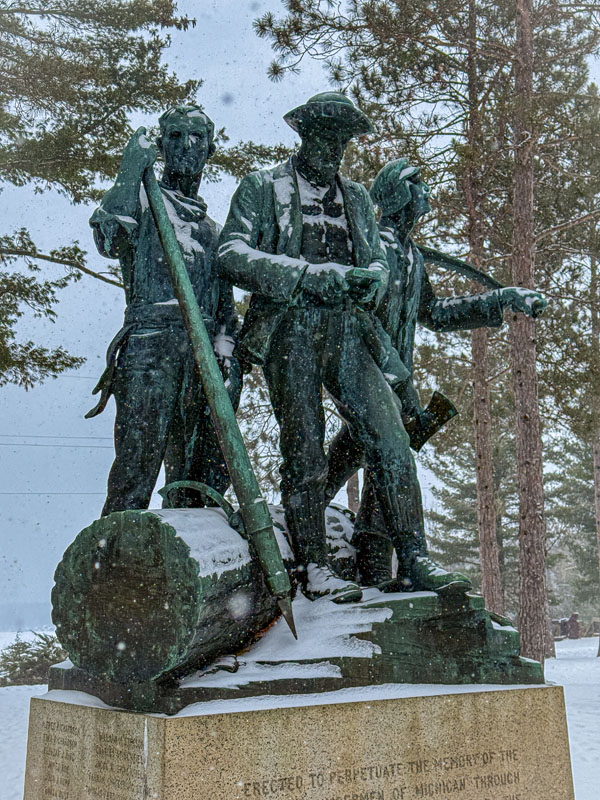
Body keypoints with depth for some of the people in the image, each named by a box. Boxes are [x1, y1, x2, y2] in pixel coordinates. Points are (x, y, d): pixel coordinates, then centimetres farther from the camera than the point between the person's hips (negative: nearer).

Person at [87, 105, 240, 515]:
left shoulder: (210, 227, 28)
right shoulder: (142, 198, 12)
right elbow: (107, 237, -11)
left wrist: (227, 351, 10)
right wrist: (129, 174, -9)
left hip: (204, 354, 6)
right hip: (151, 346, -5)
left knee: (201, 472, 3)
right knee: (138, 459, -13)